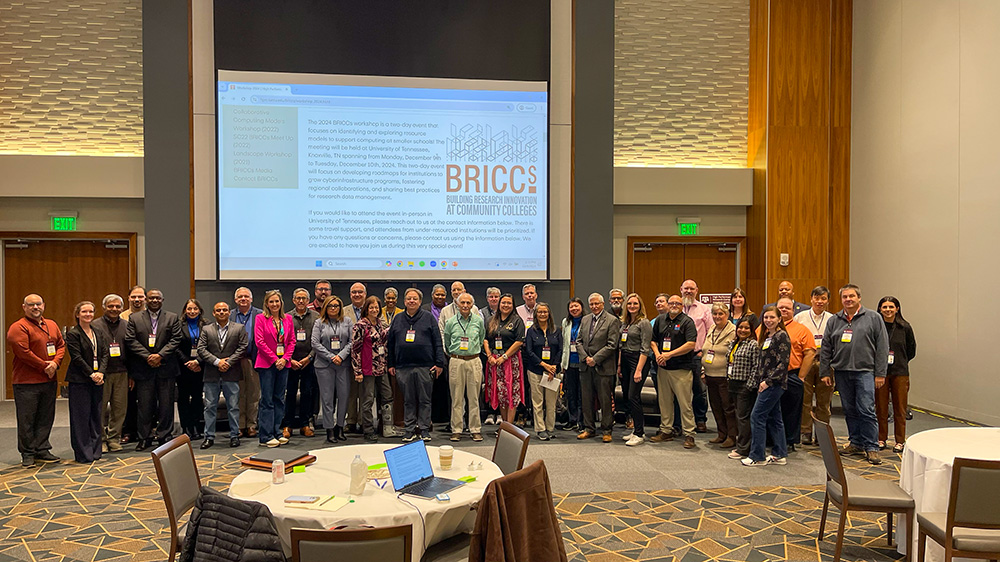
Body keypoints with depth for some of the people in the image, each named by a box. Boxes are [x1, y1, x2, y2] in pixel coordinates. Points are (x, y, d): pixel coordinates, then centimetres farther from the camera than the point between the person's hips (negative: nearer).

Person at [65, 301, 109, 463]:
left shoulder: (98, 333, 13)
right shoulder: (72, 333, -5)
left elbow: (105, 354, 8)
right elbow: (77, 357, -11)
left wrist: (100, 372, -7)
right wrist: (92, 374, -14)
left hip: (97, 379, 6)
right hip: (79, 380, -6)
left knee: (96, 414, 9)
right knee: (81, 415, -2)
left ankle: (95, 450, 17)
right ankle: (83, 453, 6)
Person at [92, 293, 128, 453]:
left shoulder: (126, 325, 11)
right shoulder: (95, 325, 1)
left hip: (121, 373, 3)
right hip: (102, 372, -3)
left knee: (120, 407, 5)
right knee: (100, 408, 3)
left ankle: (114, 438, 17)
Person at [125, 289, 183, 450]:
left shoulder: (173, 318, 7)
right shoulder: (134, 318, 7)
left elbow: (176, 340, -1)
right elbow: (131, 341, -1)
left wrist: (160, 355, -13)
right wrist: (147, 356, -12)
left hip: (166, 369, 0)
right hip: (143, 369, 0)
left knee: (166, 405, 4)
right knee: (144, 405, 4)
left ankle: (164, 436, 14)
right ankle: (145, 438, 15)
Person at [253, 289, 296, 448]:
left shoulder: (288, 319, 9)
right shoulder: (261, 318, -3)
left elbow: (292, 341, 9)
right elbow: (259, 341, -8)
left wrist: (285, 358, -5)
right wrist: (274, 359, -11)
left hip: (283, 363, 4)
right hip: (266, 363, -4)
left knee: (279, 399, 9)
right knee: (267, 400, -2)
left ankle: (277, 433, 18)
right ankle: (265, 436, 3)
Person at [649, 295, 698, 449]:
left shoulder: (687, 322, -5)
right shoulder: (660, 319, 12)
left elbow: (691, 344, -14)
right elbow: (653, 340, 17)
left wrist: (669, 354, -16)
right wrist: (657, 354, -3)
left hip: (682, 368, -5)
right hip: (663, 367, 6)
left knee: (685, 403, -4)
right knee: (664, 401, 11)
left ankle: (689, 434, 3)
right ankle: (666, 431, 22)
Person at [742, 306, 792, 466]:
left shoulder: (781, 336, -12)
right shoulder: (766, 336, 15)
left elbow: (783, 363, -17)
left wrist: (768, 381, -18)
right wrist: (757, 381, 12)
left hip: (774, 383, -9)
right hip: (766, 383, 9)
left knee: (757, 416, -7)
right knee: (774, 418, 12)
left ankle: (757, 456, 0)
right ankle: (780, 455, 19)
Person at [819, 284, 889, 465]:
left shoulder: (873, 318, 2)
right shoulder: (834, 321, 11)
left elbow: (882, 347, 0)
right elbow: (826, 348, 13)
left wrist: (880, 374, -5)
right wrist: (824, 372, 7)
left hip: (864, 371, -4)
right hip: (841, 372, 4)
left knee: (866, 410, -8)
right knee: (849, 410, 10)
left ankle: (871, 447, 1)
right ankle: (856, 443, 21)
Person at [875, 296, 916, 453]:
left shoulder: (905, 327, 0)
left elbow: (911, 350, 11)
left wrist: (898, 362, 9)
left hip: (900, 372, 1)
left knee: (900, 408, 5)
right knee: (881, 407, 6)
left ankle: (900, 441, 16)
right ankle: (881, 439, 18)